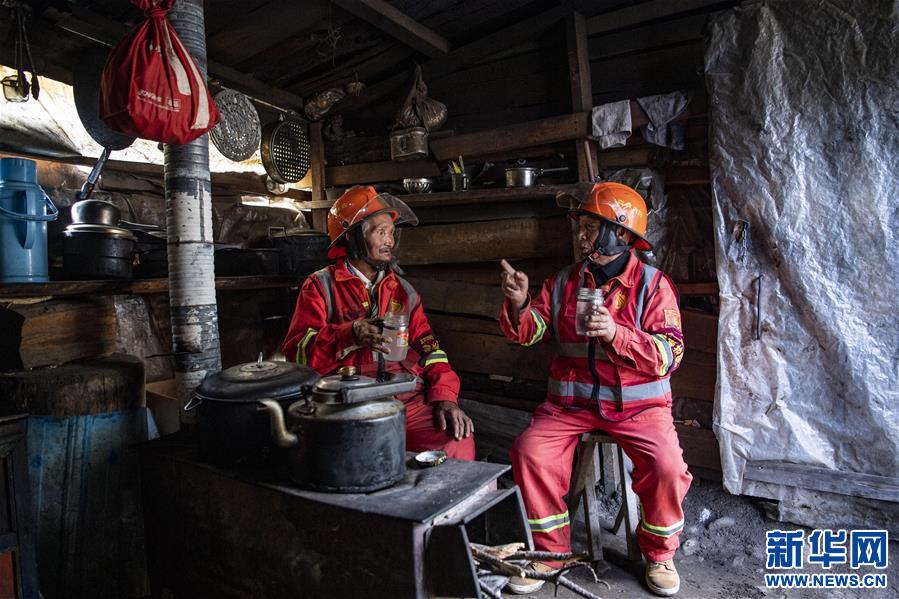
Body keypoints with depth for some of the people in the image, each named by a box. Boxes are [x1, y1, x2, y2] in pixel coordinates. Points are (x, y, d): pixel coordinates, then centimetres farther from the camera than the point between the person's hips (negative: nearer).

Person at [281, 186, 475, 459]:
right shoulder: (320, 286, 8)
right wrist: (351, 334, -20)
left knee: (458, 441, -22)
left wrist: (445, 397, -3)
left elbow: (428, 347, 13)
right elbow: (297, 350, -3)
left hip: (409, 401, 4)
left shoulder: (402, 290, 20)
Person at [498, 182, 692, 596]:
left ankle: (658, 553, 9)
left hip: (638, 403, -2)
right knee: (530, 452, -19)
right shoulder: (563, 282, 8)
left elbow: (669, 355, -13)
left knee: (666, 465, -24)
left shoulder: (652, 285, -4)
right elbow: (529, 332, 3)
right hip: (570, 401, 3)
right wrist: (519, 303, -18)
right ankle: (549, 550, 6)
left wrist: (616, 333, -28)